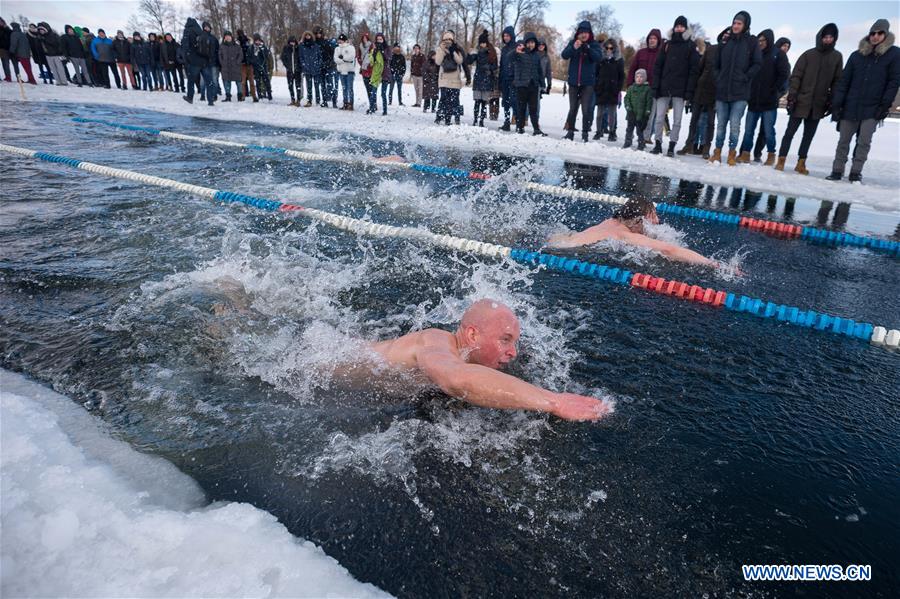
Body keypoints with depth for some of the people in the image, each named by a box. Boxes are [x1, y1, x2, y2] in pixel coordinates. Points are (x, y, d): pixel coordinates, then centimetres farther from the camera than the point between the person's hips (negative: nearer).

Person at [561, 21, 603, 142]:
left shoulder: (594, 45, 1)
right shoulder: (572, 43, 4)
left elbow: (598, 57, -15)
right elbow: (564, 55, -9)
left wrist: (588, 48, -29)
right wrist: (573, 48, -27)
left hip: (588, 83, -2)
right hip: (573, 82, 2)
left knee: (586, 109, -6)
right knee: (572, 108, 7)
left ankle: (585, 133, -1)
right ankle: (570, 131, 15)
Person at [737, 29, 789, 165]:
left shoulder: (778, 55, 1)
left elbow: (784, 75, -4)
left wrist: (773, 90, -9)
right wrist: (749, 90, 3)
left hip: (769, 101, -4)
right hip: (754, 99, 4)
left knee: (768, 130, 0)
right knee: (748, 129, 4)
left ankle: (771, 155, 10)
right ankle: (745, 154, 10)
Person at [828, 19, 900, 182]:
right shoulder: (857, 55, 6)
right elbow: (844, 81, 5)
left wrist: (885, 105, -8)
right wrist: (836, 104, -3)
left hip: (872, 108, -2)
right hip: (850, 107, 2)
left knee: (864, 141, -5)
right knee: (843, 141, 4)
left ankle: (856, 172, 3)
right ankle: (837, 170, 11)